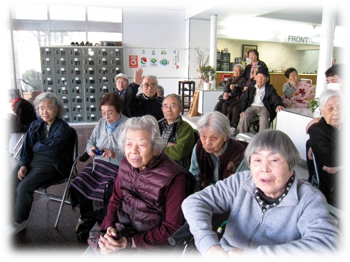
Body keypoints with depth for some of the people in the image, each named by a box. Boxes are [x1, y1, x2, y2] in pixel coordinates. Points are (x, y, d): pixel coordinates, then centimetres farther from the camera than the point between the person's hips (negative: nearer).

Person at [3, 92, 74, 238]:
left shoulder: (63, 128, -6)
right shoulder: (35, 125, 13)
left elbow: (51, 149, -14)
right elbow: (26, 147, 9)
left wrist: (36, 146, 2)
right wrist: (23, 164, -6)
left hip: (50, 163, -6)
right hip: (31, 160, 6)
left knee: (24, 186, -24)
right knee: (6, 185, -12)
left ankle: (20, 222, 1)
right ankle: (8, 223, 1)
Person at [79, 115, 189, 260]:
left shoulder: (174, 178, -21)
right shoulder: (126, 164, -3)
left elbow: (172, 228, -16)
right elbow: (115, 200, 9)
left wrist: (130, 242, -19)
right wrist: (109, 227, -9)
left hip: (151, 245, -5)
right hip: (120, 230, 5)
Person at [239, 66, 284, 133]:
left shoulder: (270, 88, 10)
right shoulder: (251, 87, 16)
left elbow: (275, 98, -5)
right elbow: (244, 99, 13)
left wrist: (278, 105, -30)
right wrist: (242, 110, -3)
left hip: (263, 108, -1)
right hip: (252, 107, 2)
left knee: (264, 118, -35)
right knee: (245, 116, -30)